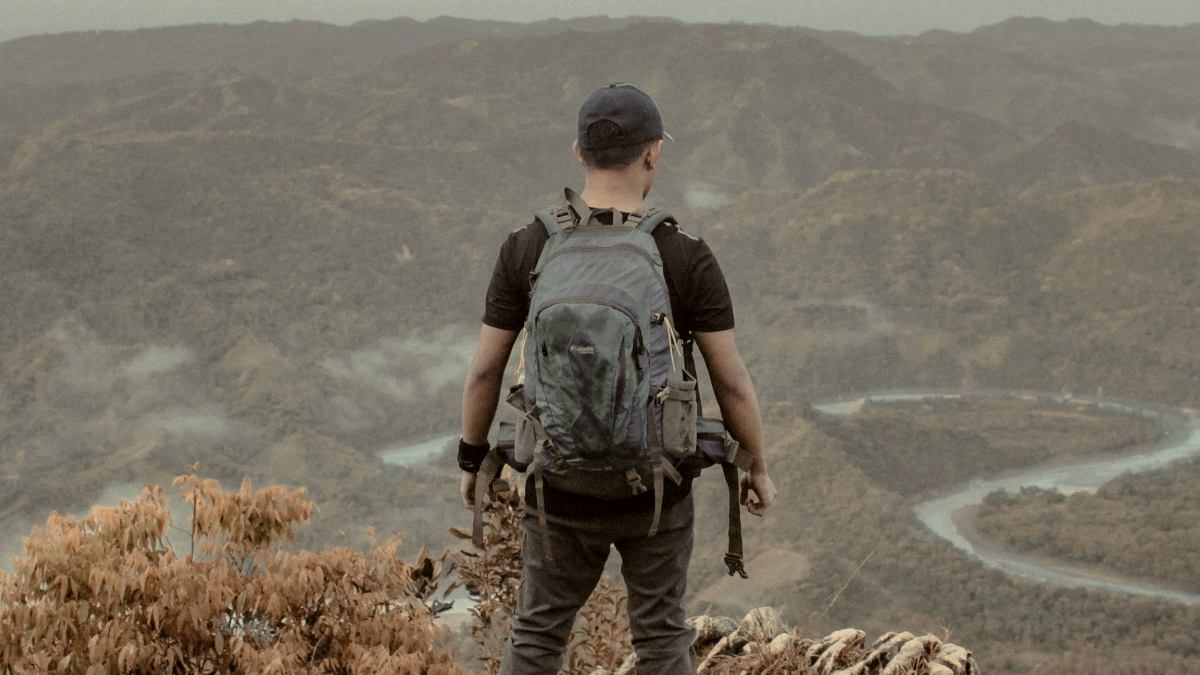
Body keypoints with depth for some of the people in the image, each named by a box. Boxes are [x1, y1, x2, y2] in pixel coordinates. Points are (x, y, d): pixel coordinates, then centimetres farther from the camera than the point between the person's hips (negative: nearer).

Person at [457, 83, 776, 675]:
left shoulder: (526, 249, -11)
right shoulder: (688, 259, -15)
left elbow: (484, 369, -5)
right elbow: (732, 382, -10)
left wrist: (471, 461, 11)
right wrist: (758, 467, 6)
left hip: (563, 487, 1)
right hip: (655, 488, -1)